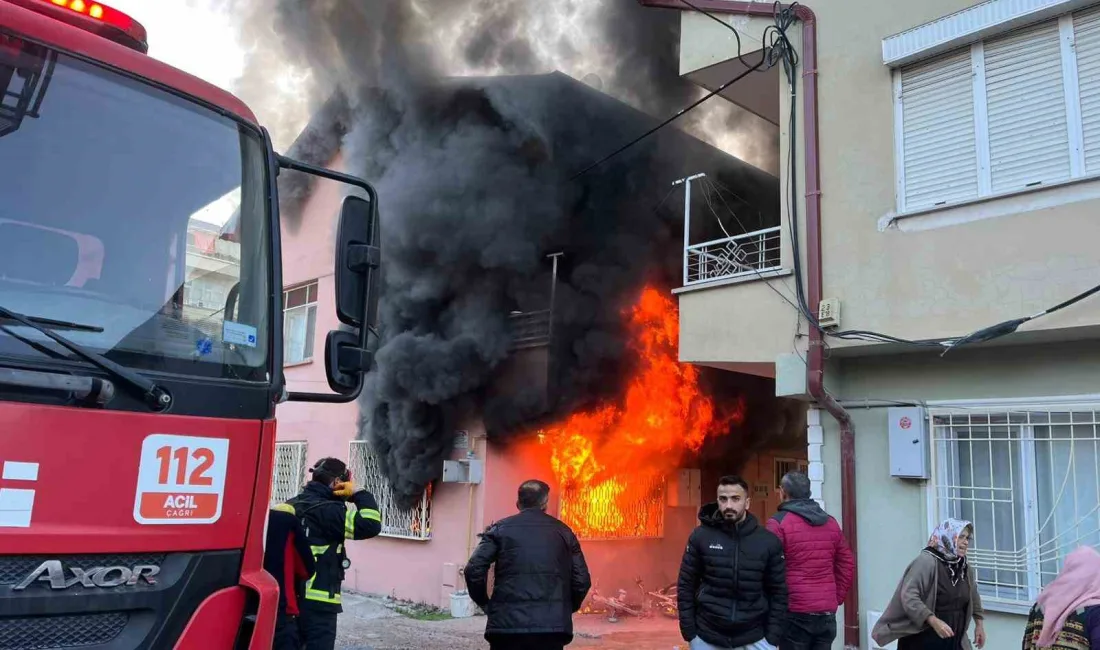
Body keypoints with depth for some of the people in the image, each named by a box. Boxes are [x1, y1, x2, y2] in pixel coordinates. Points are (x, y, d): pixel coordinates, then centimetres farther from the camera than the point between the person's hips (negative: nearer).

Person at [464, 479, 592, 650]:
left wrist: (485, 604, 8)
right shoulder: (563, 531, 11)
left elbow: (474, 570, -5)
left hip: (508, 623, -1)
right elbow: (582, 580, 7)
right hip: (552, 625, 1)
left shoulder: (501, 529, 6)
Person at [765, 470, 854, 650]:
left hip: (795, 612, -6)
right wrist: (836, 599, 16)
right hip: (827, 612, 6)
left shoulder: (778, 522, -9)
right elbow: (847, 565, 13)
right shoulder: (831, 523, 11)